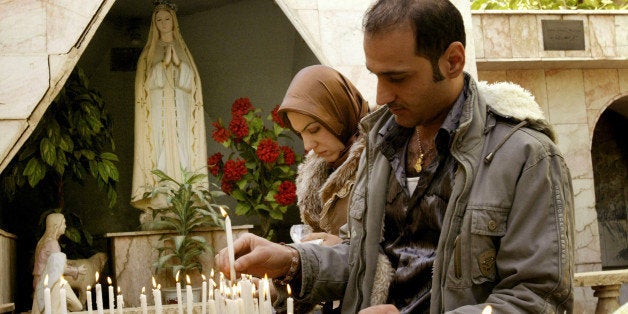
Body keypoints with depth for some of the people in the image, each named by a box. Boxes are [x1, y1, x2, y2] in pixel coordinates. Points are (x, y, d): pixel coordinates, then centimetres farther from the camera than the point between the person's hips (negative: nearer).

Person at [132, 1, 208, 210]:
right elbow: (148, 82, -1)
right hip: (158, 113, -2)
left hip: (180, 113, 2)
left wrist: (177, 62, -6)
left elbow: (190, 82, 7)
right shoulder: (149, 53, 12)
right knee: (159, 151, -11)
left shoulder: (182, 50, 17)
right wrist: (164, 63, -9)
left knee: (181, 151, -6)